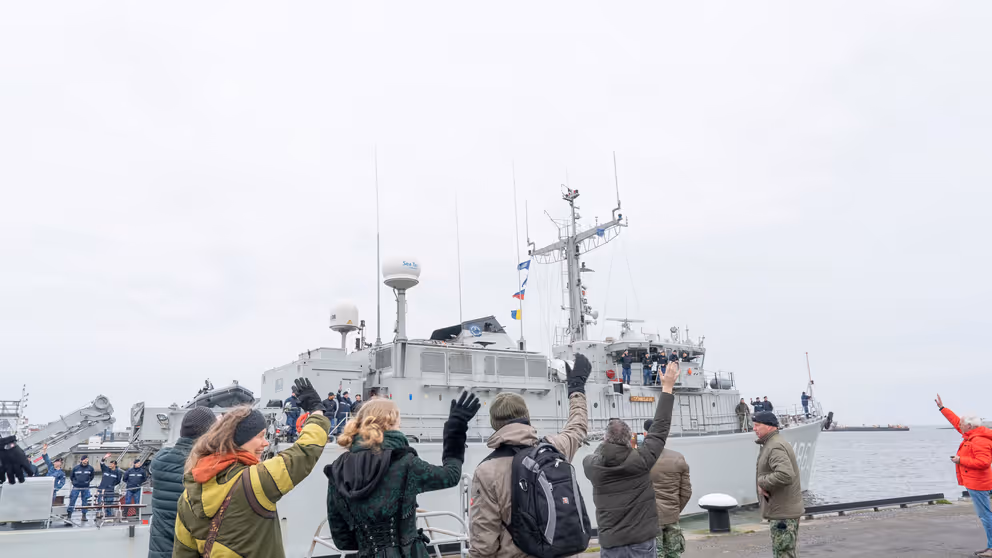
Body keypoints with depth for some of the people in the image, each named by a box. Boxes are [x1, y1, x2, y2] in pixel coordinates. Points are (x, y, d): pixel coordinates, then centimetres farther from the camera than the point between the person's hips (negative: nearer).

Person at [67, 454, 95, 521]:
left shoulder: (90, 468, -1)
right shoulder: (76, 468, -3)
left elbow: (92, 475, 16)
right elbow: (71, 476, 12)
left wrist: (88, 481, 7)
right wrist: (74, 481, 5)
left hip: (85, 488, 1)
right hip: (76, 487, -1)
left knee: (85, 501, 6)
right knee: (72, 500, -4)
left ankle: (84, 515, 14)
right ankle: (69, 515, 3)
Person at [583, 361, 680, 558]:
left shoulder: (593, 466, -5)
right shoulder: (640, 461, -10)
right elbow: (659, 428, -2)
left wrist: (607, 442, 32)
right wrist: (667, 388, 5)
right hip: (642, 542, -1)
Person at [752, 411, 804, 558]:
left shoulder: (775, 447, -20)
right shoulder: (772, 444, 14)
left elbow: (785, 475, -34)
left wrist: (763, 483, -22)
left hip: (782, 513, -11)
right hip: (786, 510, 11)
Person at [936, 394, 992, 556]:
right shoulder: (971, 435, 11)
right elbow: (956, 421, 24)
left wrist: (961, 460, -19)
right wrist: (942, 408, 26)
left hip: (977, 483, -10)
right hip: (973, 482, 10)